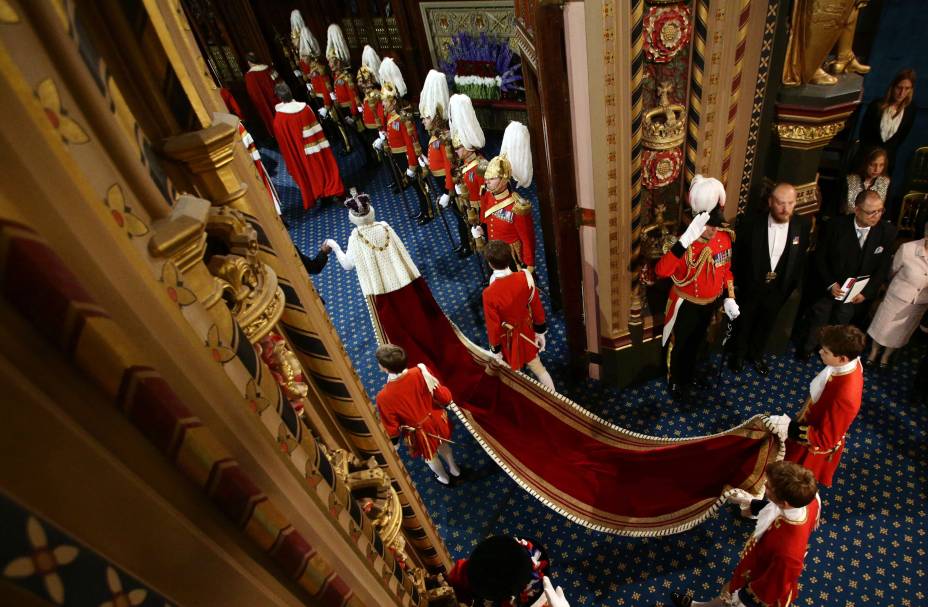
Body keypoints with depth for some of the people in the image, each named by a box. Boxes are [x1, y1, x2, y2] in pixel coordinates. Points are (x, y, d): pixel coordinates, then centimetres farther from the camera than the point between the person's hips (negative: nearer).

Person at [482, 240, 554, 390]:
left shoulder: (489, 293, -33)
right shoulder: (525, 277, -21)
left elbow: (493, 325, -20)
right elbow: (537, 307, -7)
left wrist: (495, 350, -3)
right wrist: (540, 331, 9)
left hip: (508, 340, -4)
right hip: (526, 333, 4)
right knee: (538, 368, 26)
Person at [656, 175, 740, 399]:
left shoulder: (725, 238, -11)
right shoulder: (686, 244, -30)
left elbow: (726, 269, 6)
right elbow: (661, 271, -49)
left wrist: (730, 298, 5)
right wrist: (686, 239, -57)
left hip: (710, 304, 6)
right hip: (686, 305, -6)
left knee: (696, 342, 27)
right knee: (679, 345, 16)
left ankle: (688, 376, 52)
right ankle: (674, 381, 40)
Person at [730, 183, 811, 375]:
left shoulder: (803, 225, -14)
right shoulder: (750, 225, -22)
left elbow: (801, 257, -1)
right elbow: (735, 256, -10)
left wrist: (792, 285, 1)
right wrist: (735, 284, -6)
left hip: (777, 290, 3)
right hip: (749, 288, -2)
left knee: (765, 326, 23)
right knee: (743, 324, 20)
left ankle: (756, 355, 48)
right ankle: (739, 354, 44)